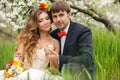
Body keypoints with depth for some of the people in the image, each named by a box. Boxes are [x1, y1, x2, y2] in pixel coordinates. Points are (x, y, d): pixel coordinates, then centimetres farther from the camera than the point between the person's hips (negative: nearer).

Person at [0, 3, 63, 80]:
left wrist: (53, 60, -10)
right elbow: (18, 58, 6)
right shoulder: (27, 37, 11)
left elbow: (54, 71, 11)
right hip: (22, 73, 1)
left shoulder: (54, 42, 10)